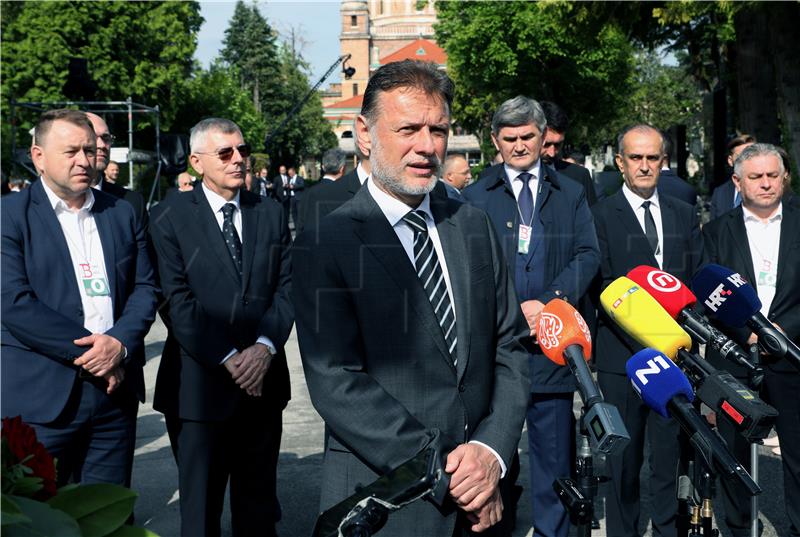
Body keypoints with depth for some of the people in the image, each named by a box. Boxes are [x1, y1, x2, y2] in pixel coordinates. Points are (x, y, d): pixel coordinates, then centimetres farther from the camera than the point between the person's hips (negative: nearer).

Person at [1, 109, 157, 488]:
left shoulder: (122, 214, 12)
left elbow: (145, 288, 8)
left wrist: (120, 344, -11)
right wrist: (88, 352, -15)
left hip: (115, 391, 4)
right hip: (41, 398, -4)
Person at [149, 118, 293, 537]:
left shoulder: (270, 213, 9)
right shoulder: (171, 216, -3)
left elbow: (286, 288, 4)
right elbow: (176, 301, -10)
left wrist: (265, 347, -11)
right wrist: (228, 359, -16)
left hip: (262, 378, 4)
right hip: (200, 383, -3)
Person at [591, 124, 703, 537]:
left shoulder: (685, 215, 14)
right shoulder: (600, 214, -1)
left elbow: (697, 280, 13)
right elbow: (601, 285, -8)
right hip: (622, 352, -3)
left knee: (669, 453, 8)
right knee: (624, 459, 5)